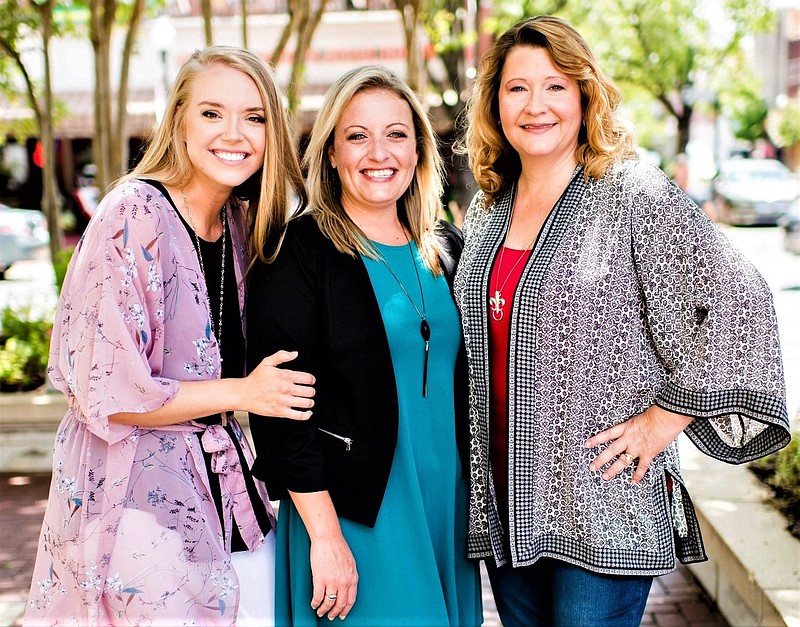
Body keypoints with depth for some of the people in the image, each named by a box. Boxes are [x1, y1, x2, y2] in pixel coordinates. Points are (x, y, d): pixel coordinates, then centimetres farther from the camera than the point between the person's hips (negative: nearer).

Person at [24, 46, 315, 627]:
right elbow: (105, 393, -18)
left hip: (227, 484, 7)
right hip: (138, 497, -7)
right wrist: (240, 393, -14)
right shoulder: (133, 218, -16)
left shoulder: (241, 224, 5)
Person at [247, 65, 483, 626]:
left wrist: (481, 502, 11)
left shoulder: (447, 250, 8)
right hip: (351, 515, -5)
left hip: (447, 507, 6)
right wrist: (324, 535, -17)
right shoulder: (299, 252, -10)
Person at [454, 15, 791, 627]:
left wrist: (665, 416, -13)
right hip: (508, 500, 6)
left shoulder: (636, 196, -10)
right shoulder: (485, 211, 9)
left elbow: (739, 305, -14)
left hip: (605, 507, -6)